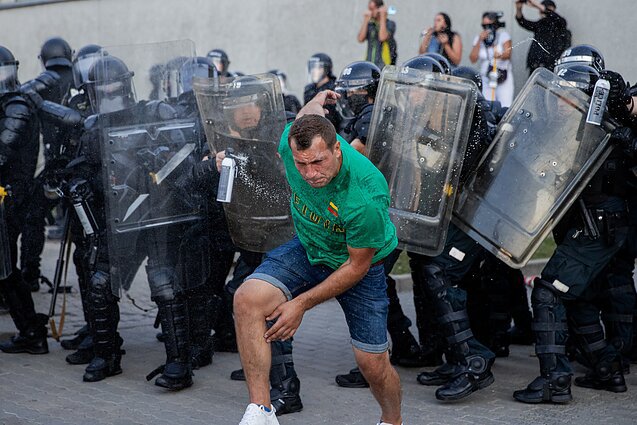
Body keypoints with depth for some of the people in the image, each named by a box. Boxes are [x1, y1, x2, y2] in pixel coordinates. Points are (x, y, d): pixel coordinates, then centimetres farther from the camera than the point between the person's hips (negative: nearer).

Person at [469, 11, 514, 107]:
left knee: (506, 108, -12)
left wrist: (500, 55, -37)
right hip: (486, 79, 3)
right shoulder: (478, 38, 10)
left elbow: (508, 54, -14)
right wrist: (479, 41, -8)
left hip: (504, 78, -2)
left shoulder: (503, 35, 1)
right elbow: (473, 59, -1)